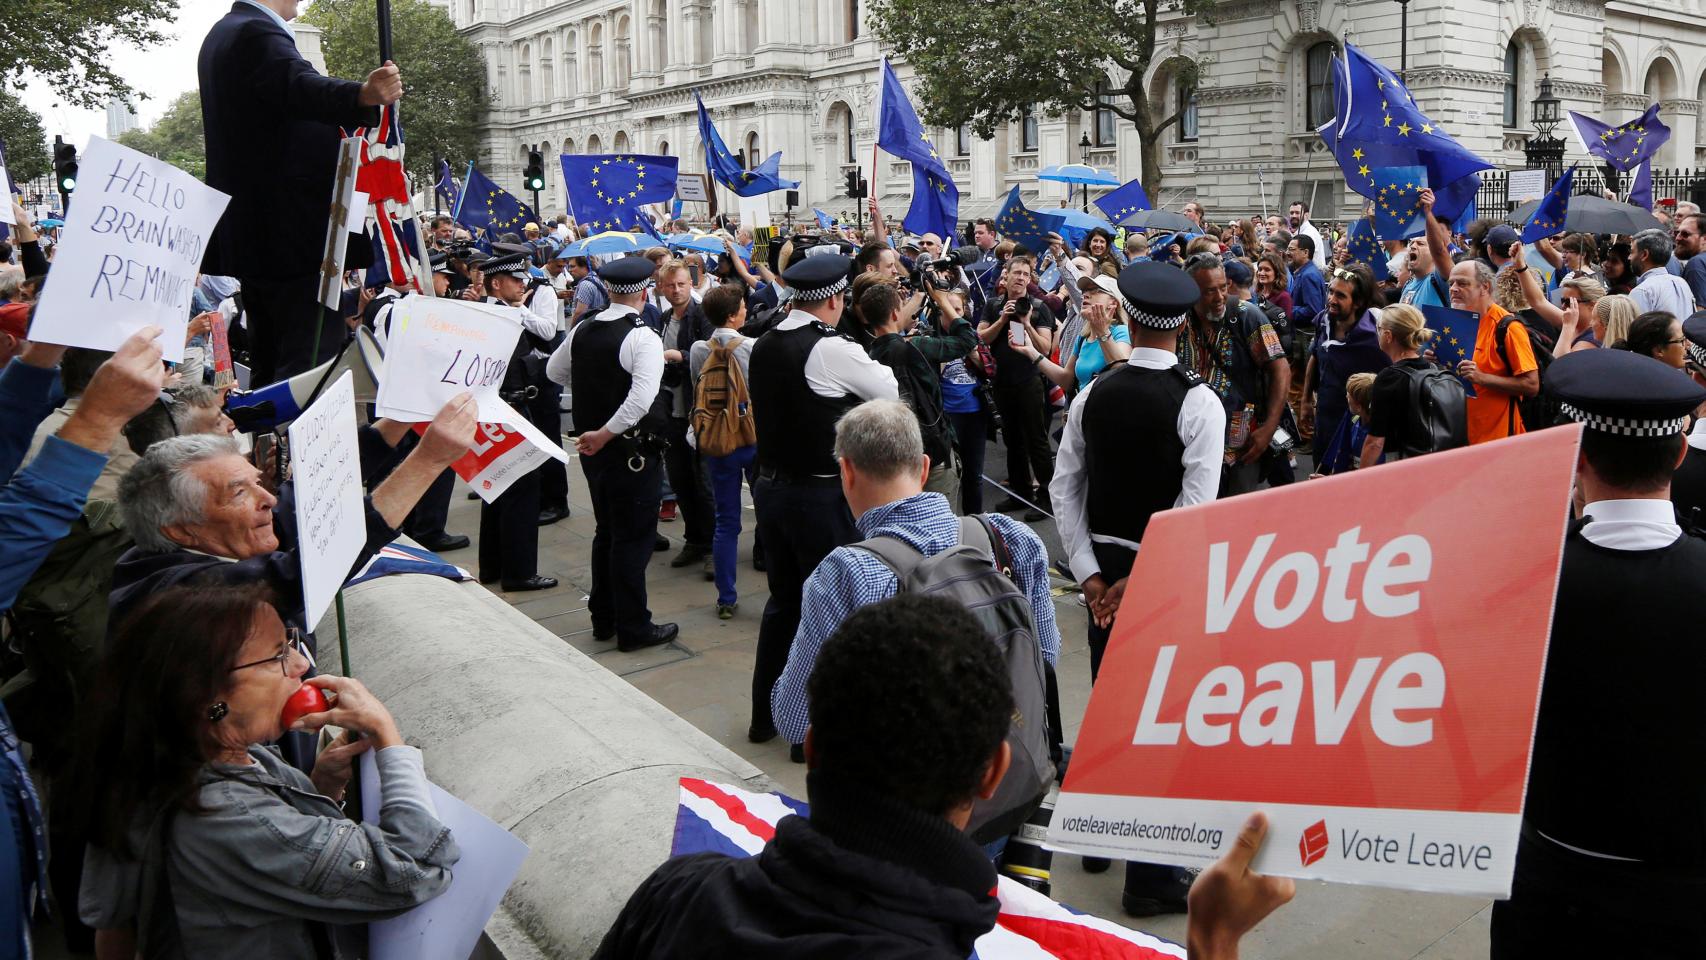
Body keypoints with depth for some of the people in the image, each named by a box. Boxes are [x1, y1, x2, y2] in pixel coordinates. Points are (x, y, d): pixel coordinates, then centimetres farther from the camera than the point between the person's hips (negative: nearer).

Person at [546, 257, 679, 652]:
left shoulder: (582, 330, 3)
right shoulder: (643, 338, -19)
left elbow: (555, 372, 19)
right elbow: (641, 398, -30)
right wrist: (604, 434, -22)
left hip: (594, 450, 7)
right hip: (633, 451, -7)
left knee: (606, 533, 19)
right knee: (633, 539, 2)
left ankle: (603, 619, 29)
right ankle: (633, 629, 10)